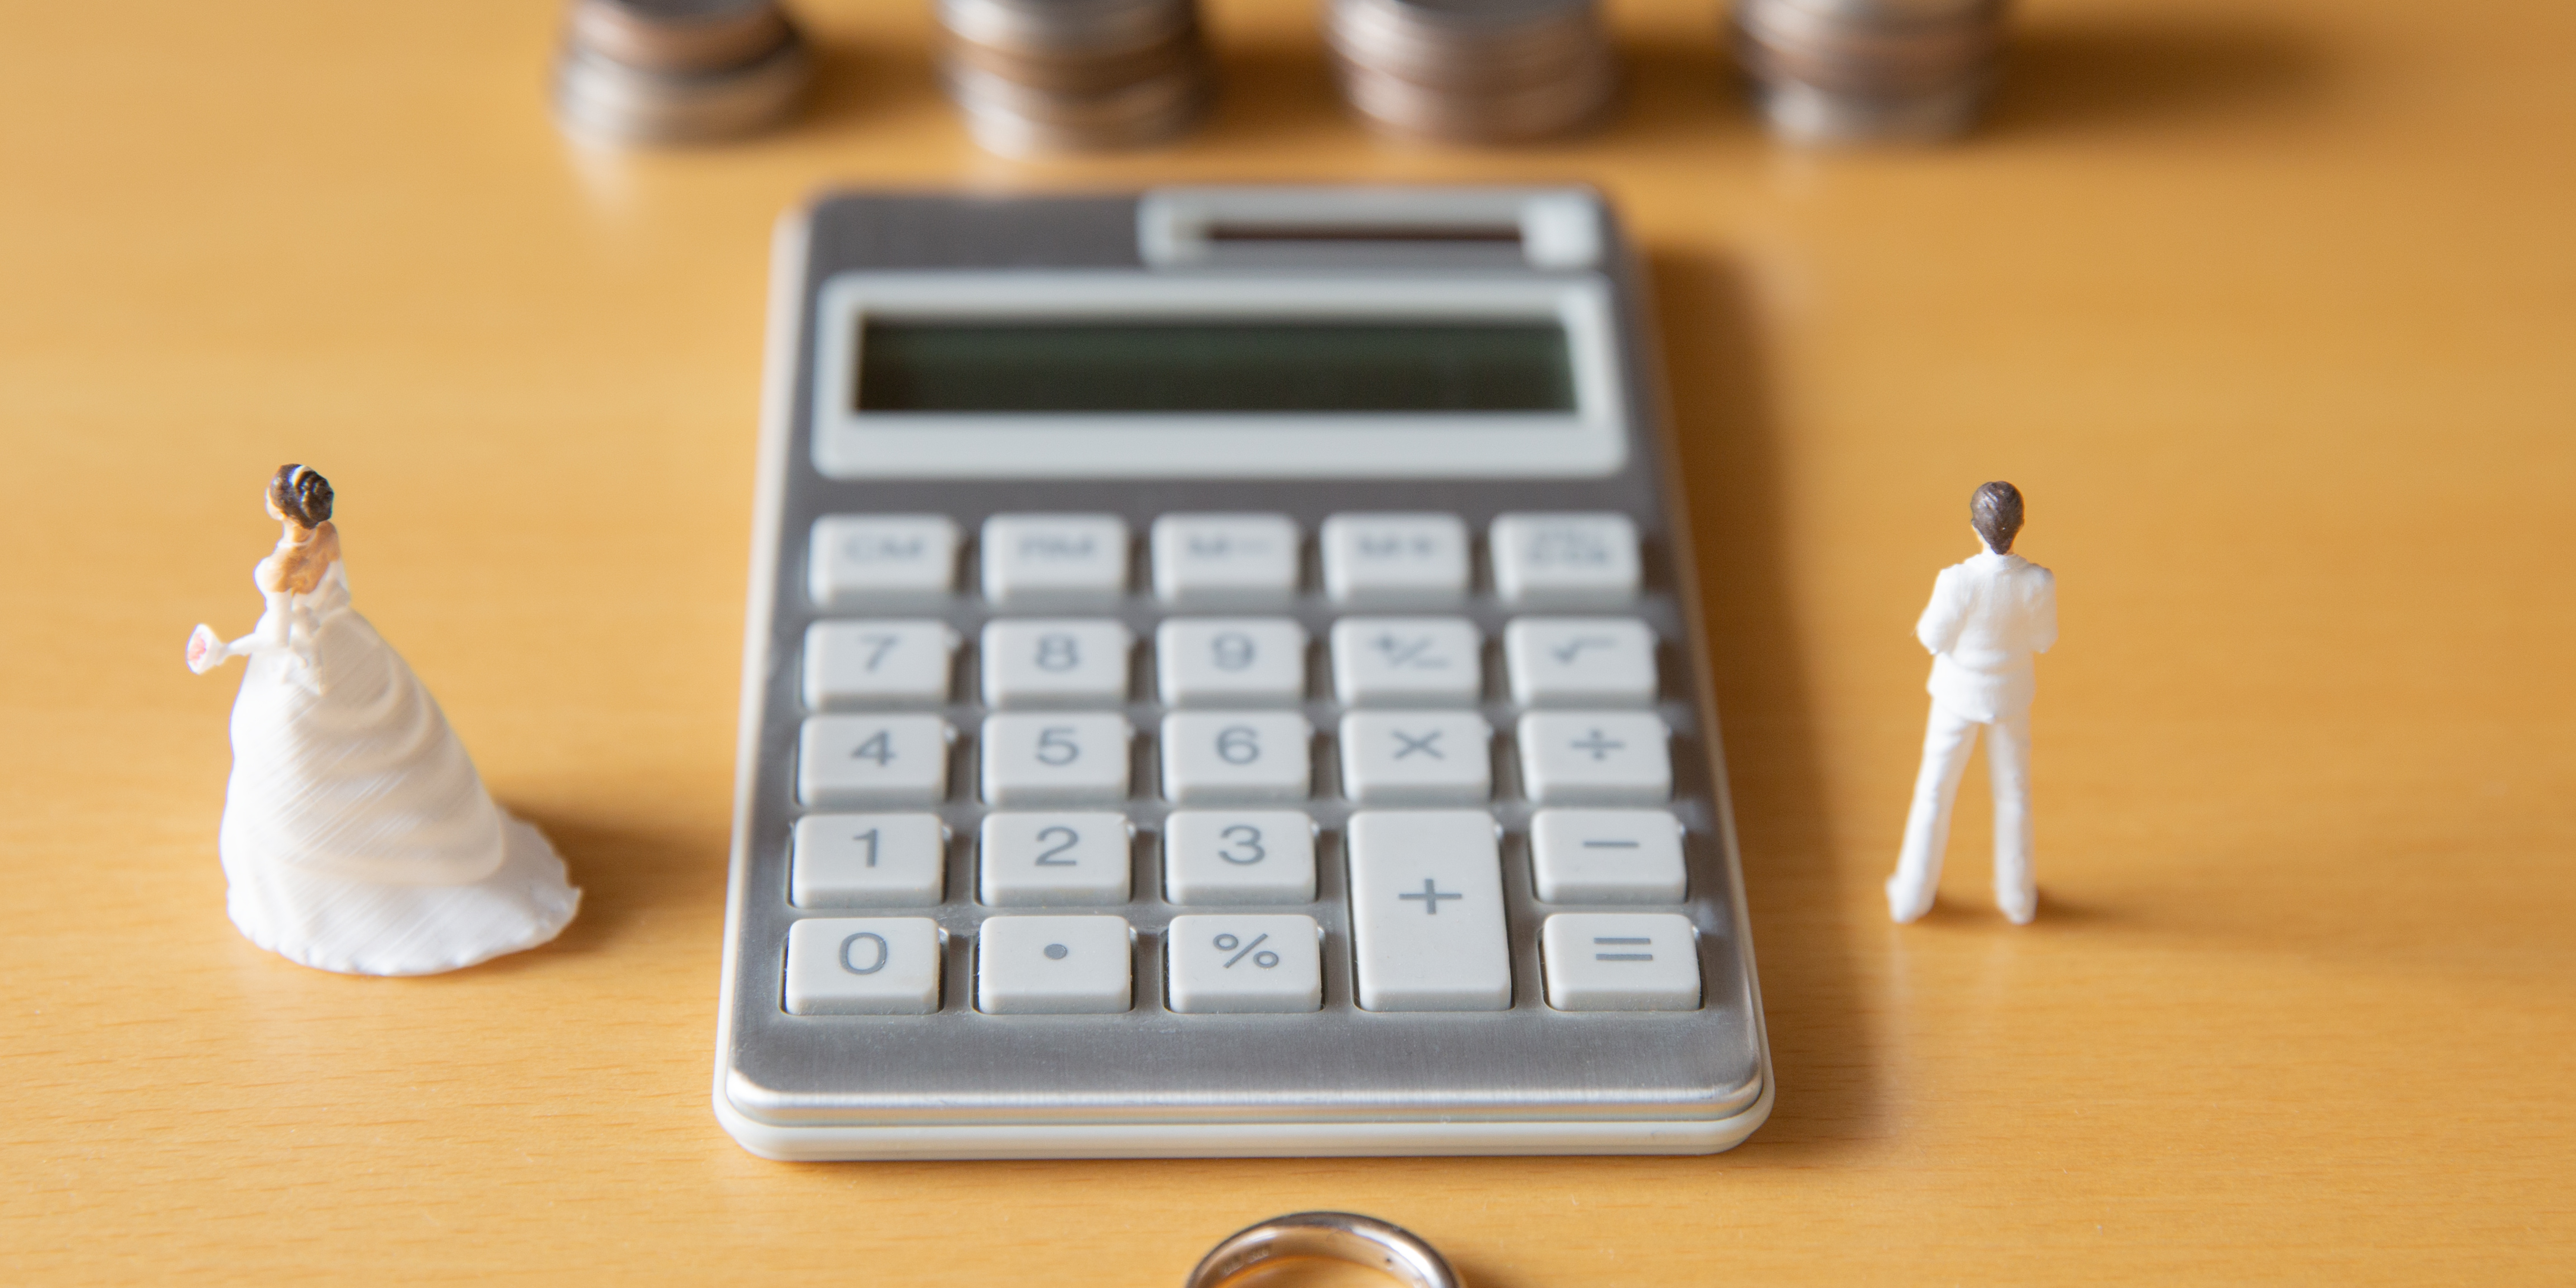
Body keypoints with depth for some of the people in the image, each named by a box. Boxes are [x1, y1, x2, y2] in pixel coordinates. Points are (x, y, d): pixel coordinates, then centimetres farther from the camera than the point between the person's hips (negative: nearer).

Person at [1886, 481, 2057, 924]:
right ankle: (2017, 896, 37)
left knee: (1936, 788, 18)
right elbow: (2043, 640, -8)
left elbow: (1936, 639, -16)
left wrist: (1928, 615, 3)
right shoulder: (2039, 582, -25)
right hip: (2010, 693, 2)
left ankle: (1913, 894, 31)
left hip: (1960, 692, -1)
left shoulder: (1957, 581, -31)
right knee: (2012, 791, 22)